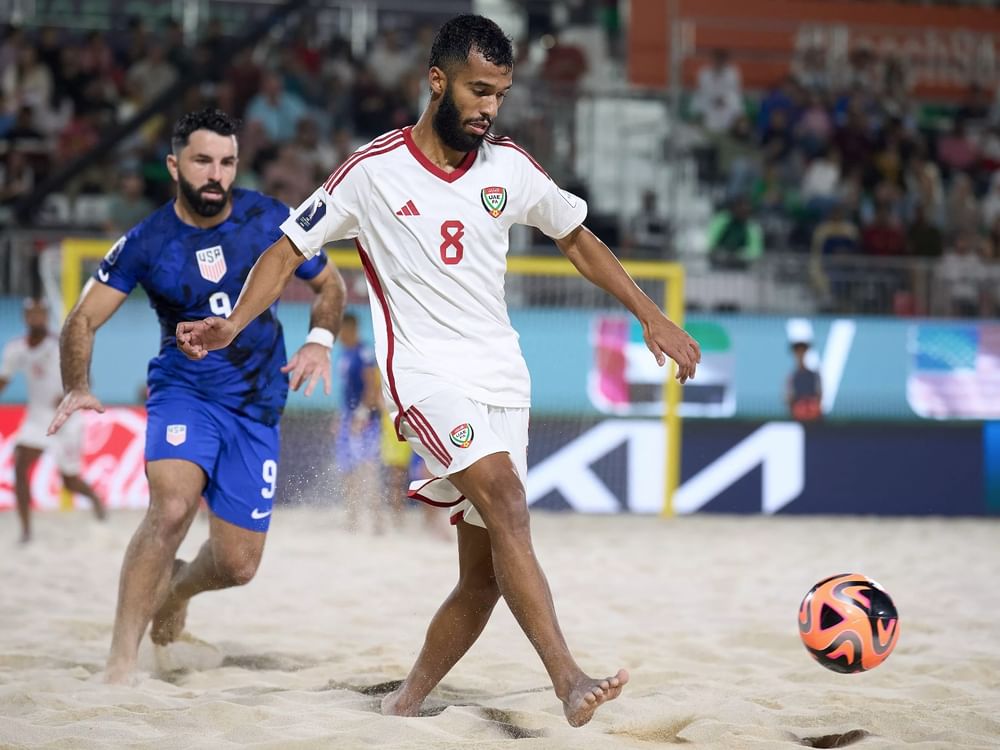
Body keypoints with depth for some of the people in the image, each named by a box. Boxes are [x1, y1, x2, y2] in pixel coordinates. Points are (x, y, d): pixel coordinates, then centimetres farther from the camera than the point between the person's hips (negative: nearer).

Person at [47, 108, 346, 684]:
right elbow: (84, 319, -7)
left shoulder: (271, 221, -4)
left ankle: (176, 589, 39)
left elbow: (330, 285, 10)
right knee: (171, 508, -31)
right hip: (183, 392, -2)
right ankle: (121, 664, -27)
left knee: (239, 565, 2)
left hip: (258, 406, 2)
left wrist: (320, 341, -10)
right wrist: (79, 388, -25)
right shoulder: (146, 243, -8)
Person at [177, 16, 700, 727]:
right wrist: (234, 323, -15)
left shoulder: (510, 167, 7)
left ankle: (405, 705, 20)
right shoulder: (374, 170, -4)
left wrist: (652, 317, 19)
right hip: (427, 375, -5)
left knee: (484, 577, 2)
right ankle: (570, 680, -38)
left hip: (503, 378, 5)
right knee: (506, 501, -29)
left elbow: (577, 239, 21)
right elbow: (289, 249, 0)